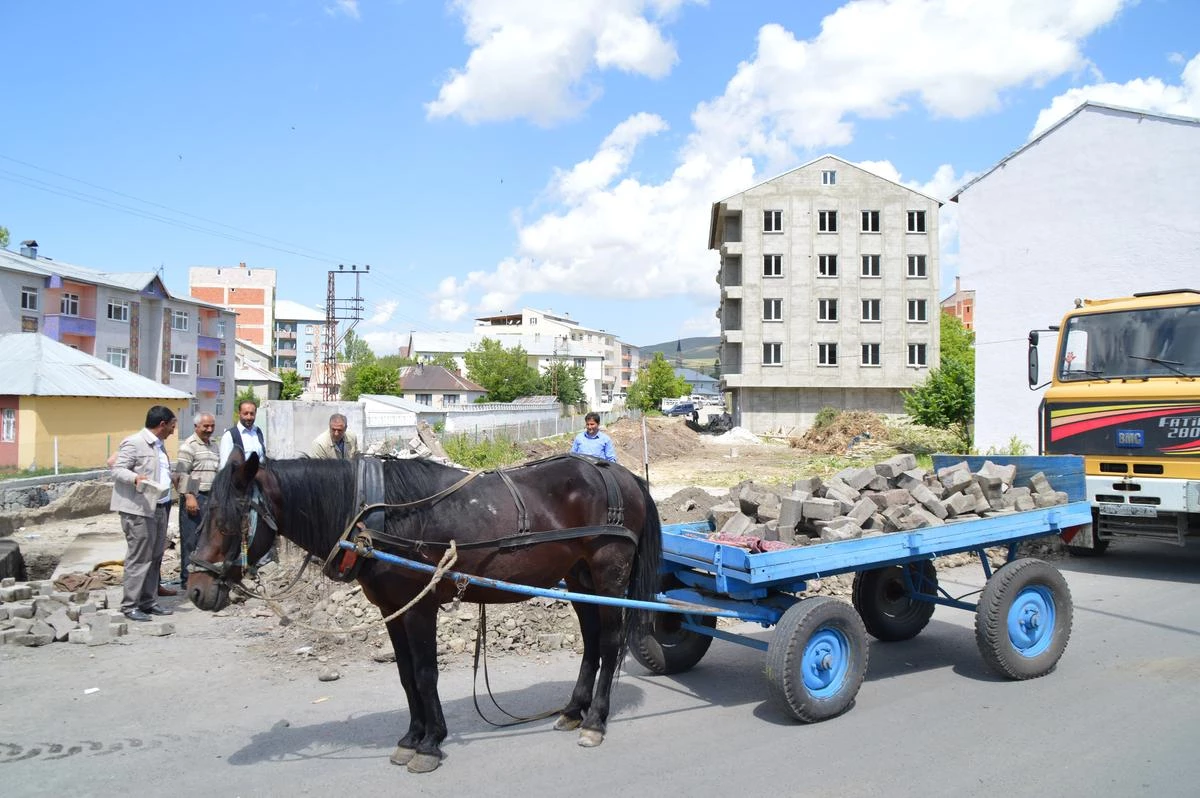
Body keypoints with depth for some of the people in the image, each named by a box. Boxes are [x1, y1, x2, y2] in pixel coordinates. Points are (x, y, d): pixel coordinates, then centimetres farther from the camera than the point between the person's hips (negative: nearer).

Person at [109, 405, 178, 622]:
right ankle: (129, 606, -1)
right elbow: (117, 469, -14)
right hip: (139, 509, -9)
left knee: (155, 558, 11)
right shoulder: (134, 443, -10)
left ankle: (148, 602, 19)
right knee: (139, 559, -7)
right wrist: (135, 478, -29)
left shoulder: (158, 445, 18)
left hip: (160, 507, 9)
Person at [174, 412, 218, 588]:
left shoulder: (213, 445, 17)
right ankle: (187, 578, 2)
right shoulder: (189, 445, -8)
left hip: (211, 497, 8)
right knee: (191, 539, -4)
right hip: (195, 497, -8)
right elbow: (182, 473, -14)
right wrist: (189, 496, -20)